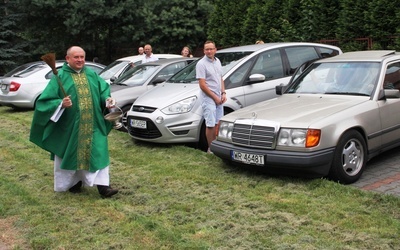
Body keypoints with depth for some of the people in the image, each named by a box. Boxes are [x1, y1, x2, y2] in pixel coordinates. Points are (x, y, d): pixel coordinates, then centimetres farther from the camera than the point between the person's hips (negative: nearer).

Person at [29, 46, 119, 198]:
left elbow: (103, 90, 14)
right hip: (69, 125, -3)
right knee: (72, 154, 7)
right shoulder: (60, 76, -3)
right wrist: (61, 104, -25)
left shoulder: (92, 74, 10)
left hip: (93, 125, 3)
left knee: (98, 153, -1)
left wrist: (107, 100, -8)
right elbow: (46, 99, -7)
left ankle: (102, 185, 2)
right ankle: (74, 182, 27)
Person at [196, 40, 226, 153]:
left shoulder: (217, 61, 11)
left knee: (218, 123, 12)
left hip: (219, 98, 7)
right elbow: (202, 85, -16)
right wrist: (215, 97, -14)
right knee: (211, 125, -5)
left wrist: (223, 93, 5)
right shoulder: (201, 64, -12)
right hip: (208, 99, -7)